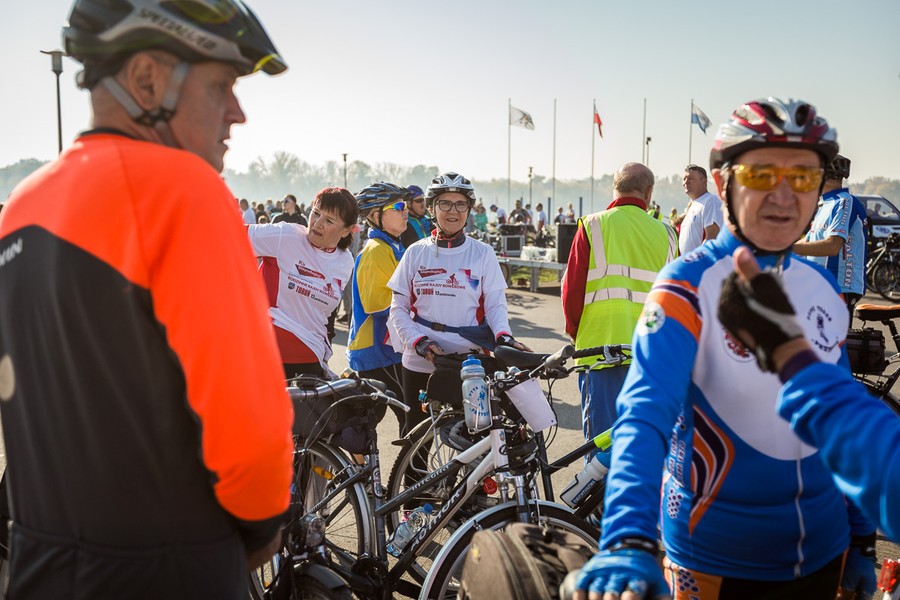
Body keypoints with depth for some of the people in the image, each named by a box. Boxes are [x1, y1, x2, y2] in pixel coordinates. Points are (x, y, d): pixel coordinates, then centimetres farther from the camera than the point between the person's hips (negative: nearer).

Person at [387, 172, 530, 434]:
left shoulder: (482, 253, 2)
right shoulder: (416, 253, 4)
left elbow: (496, 304, 0)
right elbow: (399, 307, 5)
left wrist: (503, 335, -20)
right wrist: (418, 341, -10)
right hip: (420, 362, 1)